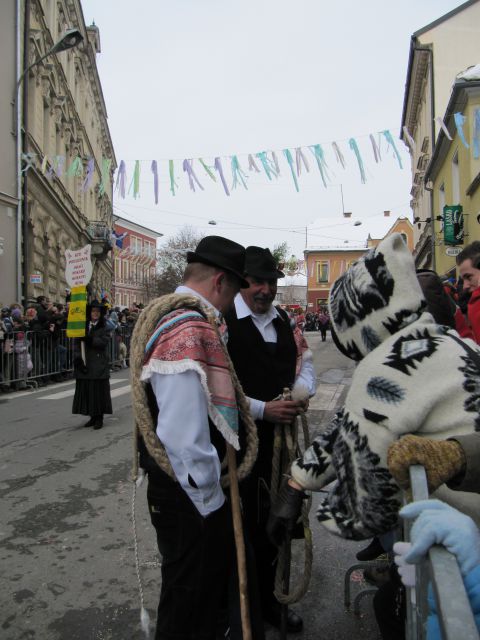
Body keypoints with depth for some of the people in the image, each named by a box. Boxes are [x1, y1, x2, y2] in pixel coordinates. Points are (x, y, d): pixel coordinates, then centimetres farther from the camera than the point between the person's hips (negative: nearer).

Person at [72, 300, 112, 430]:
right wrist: (77, 358, -9)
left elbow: (104, 341, -11)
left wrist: (89, 339, -20)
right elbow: (77, 343, 4)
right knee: (86, 390, 5)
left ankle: (99, 418, 7)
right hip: (85, 364, 3)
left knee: (99, 390, -1)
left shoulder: (104, 326, 3)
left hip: (99, 364, -3)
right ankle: (92, 417, 16)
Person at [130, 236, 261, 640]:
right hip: (190, 499, -10)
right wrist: (211, 500, -17)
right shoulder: (189, 331, -26)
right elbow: (184, 436, -30)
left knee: (212, 583, 29)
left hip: (193, 491, 10)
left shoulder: (173, 317, 8)